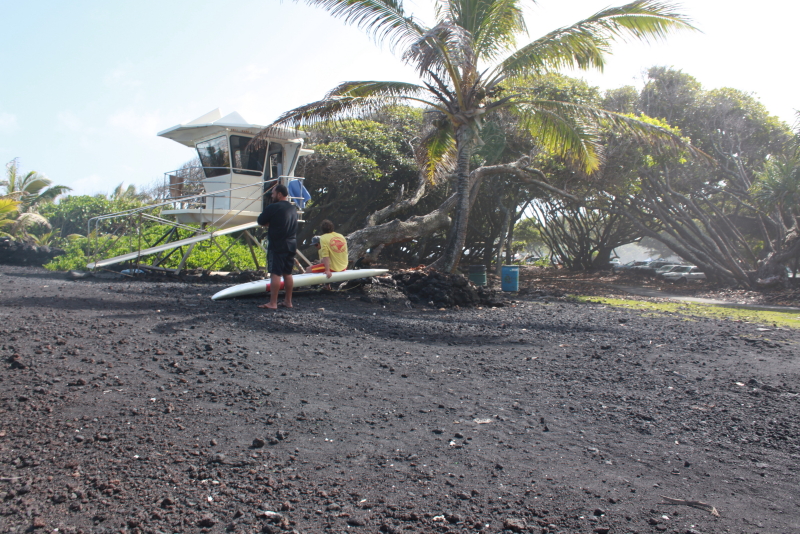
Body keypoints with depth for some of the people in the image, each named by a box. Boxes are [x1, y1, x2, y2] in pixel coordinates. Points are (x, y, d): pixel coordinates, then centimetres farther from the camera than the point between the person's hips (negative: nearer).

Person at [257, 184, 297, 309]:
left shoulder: (273, 207, -11)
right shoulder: (293, 208, 13)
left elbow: (261, 221, -6)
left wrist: (269, 224, 10)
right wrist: (273, 224, 10)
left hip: (277, 246, -8)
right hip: (291, 245, 8)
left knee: (275, 274, -7)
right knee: (287, 273, 12)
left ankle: (272, 303, -8)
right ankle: (288, 301, 16)